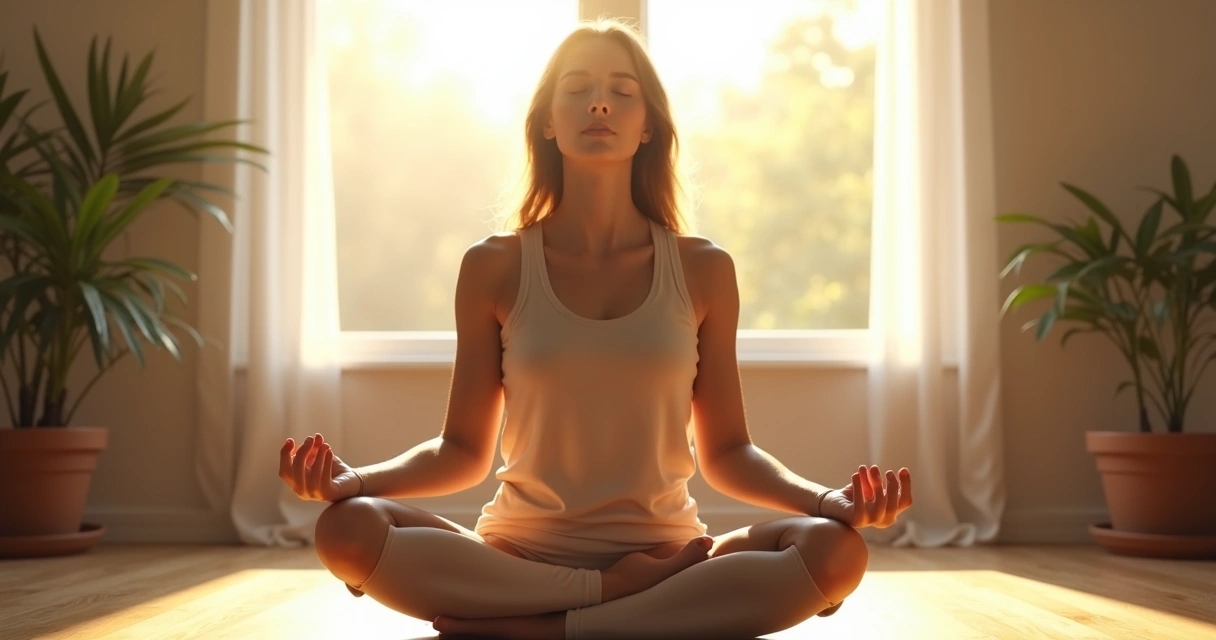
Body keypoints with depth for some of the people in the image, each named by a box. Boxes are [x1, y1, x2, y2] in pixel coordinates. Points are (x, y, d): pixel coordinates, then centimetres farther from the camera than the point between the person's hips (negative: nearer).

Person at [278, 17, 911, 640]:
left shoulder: (703, 270, 4)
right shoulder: (494, 268, 2)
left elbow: (726, 453, 7)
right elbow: (463, 449, 5)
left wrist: (829, 499, -12)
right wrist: (355, 478, -15)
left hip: (664, 552, 1)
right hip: (519, 555, 0)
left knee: (835, 550, -27)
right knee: (348, 528, -28)